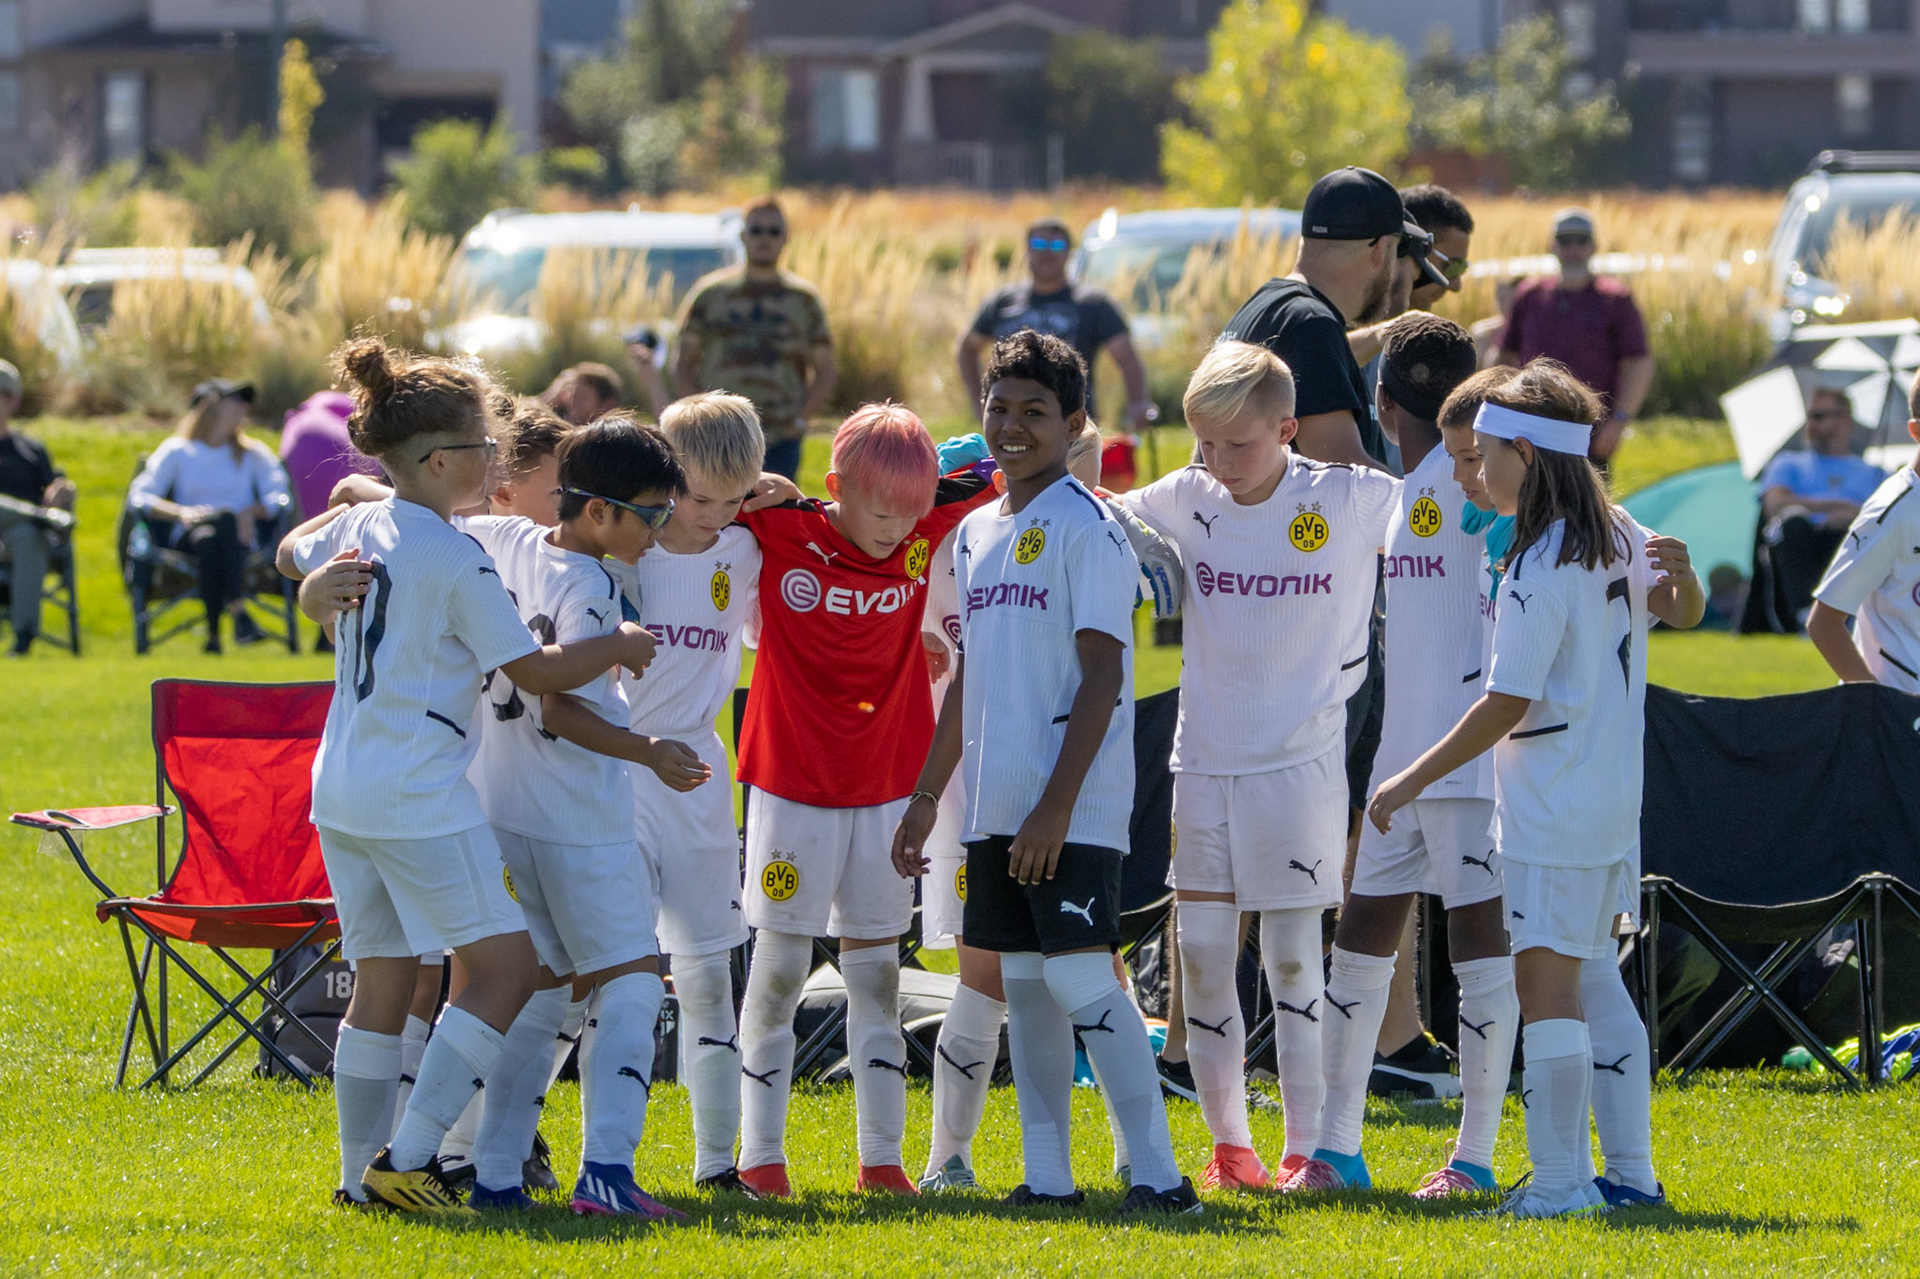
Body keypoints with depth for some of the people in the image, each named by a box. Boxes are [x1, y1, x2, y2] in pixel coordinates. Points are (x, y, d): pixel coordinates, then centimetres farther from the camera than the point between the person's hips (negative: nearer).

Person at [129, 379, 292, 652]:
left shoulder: (253, 453, 22)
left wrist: (252, 511, -16)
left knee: (228, 520, -37)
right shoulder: (176, 451, 16)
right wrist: (181, 512, -15)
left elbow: (280, 495, 6)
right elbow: (139, 497, 4)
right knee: (206, 539, -38)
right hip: (188, 537, -1)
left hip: (238, 538, 1)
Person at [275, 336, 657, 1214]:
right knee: (504, 964, -2)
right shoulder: (457, 560, -16)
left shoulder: (357, 528, 7)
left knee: (382, 977, 15)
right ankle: (407, 1158, -8)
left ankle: (362, 1172, 17)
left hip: (341, 788, 9)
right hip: (420, 796, -9)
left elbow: (291, 556, 31)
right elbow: (536, 671, -11)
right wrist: (618, 645, 3)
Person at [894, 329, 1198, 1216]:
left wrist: (1057, 805, -19)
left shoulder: (1085, 529, -9)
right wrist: (925, 796, 21)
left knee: (1081, 977, -12)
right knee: (1024, 983, 9)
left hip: (1073, 811, -8)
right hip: (995, 807, 8)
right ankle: (1048, 1176, 14)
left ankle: (1158, 1174, -10)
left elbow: (1102, 677, -14)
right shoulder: (976, 534, 15)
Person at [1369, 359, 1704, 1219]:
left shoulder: (1540, 568, -18)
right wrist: (1682, 574, 1)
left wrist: (1411, 782, -12)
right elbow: (1682, 611, 25)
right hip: (1614, 804, 9)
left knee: (1546, 978, -7)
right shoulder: (1616, 538, 8)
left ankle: (1561, 1178, -10)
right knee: (1591, 974, 16)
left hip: (1551, 810, -9)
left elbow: (1506, 705, -19)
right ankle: (1629, 1172, 18)